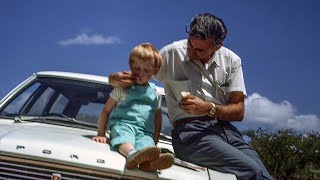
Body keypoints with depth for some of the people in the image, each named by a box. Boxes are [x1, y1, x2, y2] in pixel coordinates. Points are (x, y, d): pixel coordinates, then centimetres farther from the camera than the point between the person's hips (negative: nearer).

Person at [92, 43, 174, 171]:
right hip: (122, 124, -2)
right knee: (125, 138, -40)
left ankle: (148, 162, -68)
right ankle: (132, 154, -72)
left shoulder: (155, 94, 24)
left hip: (145, 131, 2)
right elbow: (106, 111, 15)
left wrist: (154, 142, 15)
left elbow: (158, 118, 27)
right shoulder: (123, 88, 15)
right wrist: (101, 134, 8)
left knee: (146, 143, -35)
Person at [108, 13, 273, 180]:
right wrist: (116, 78, -14)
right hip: (189, 130, -4)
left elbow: (239, 112, 4)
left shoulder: (232, 60, 7)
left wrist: (208, 108, -13)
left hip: (225, 127, 4)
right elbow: (133, 76, 9)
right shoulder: (172, 53, 0)